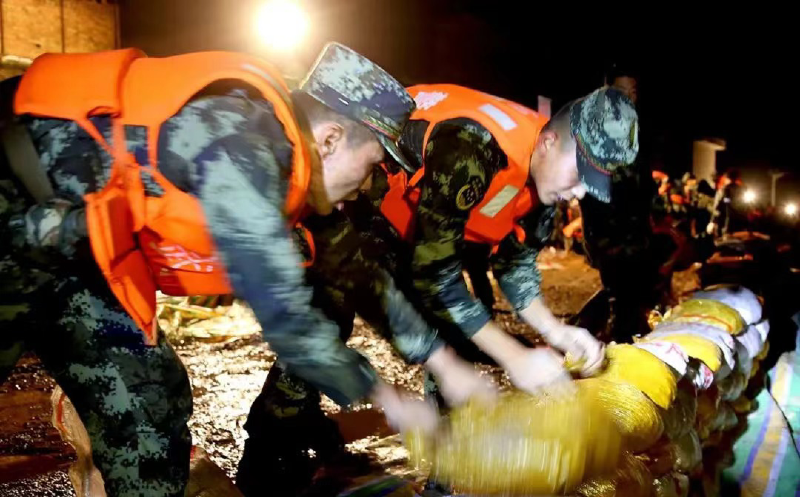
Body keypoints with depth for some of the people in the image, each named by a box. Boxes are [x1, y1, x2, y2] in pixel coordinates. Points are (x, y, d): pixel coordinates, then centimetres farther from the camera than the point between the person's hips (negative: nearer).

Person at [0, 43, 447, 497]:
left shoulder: (265, 143, 0)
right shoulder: (238, 141, -29)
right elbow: (284, 312, -32)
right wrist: (386, 398, -17)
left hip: (66, 238, 9)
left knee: (151, 405, 7)